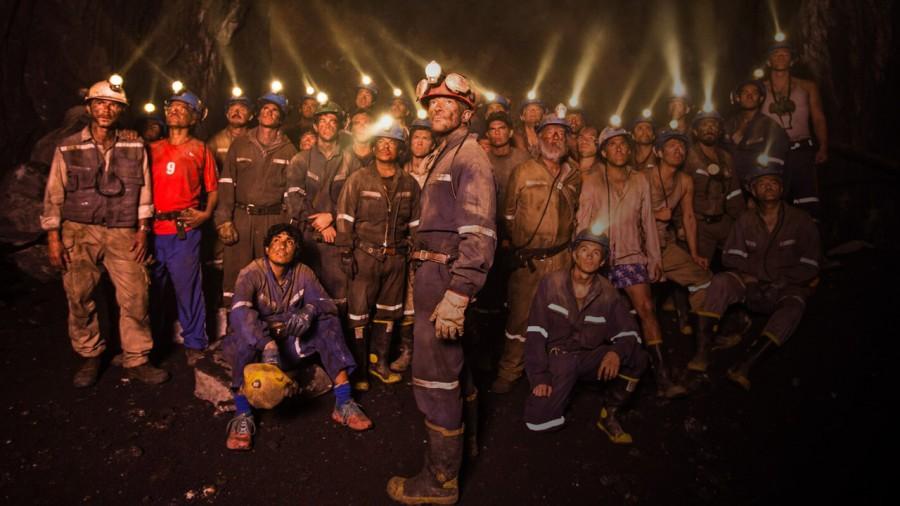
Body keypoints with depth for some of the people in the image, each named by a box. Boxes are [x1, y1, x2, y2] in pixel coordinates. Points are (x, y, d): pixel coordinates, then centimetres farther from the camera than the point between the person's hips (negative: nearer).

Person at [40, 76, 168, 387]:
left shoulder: (135, 148, 6)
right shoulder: (68, 149, 2)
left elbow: (144, 192, 9)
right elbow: (53, 197, 3)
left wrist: (142, 231, 3)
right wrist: (53, 238, -1)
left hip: (122, 234, 1)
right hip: (79, 233, 0)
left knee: (136, 298, -4)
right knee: (80, 300, 4)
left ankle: (136, 361, 10)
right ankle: (89, 358, 24)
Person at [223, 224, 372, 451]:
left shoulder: (303, 274, -1)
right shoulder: (252, 273, -15)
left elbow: (327, 303, -9)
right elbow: (239, 311, -34)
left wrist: (310, 310, -35)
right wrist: (268, 346, -48)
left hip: (291, 344, 4)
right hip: (256, 343, -3)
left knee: (328, 322, -16)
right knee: (244, 332, -34)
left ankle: (343, 403, -22)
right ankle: (243, 415, -36)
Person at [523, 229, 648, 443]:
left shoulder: (608, 293, -4)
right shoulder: (552, 283, -10)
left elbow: (629, 333, -5)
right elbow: (535, 334, -12)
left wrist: (617, 351, -30)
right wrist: (539, 377, -19)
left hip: (589, 358, 2)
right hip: (557, 356, -2)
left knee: (638, 358, -23)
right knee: (539, 420, -22)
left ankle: (608, 416, -2)